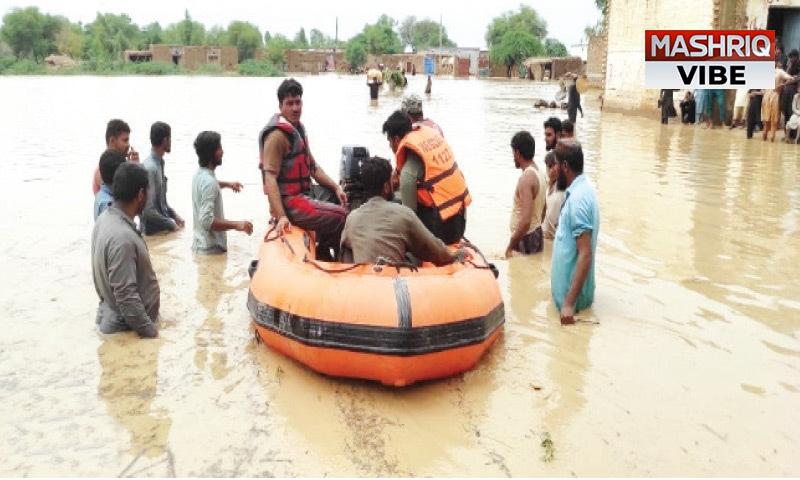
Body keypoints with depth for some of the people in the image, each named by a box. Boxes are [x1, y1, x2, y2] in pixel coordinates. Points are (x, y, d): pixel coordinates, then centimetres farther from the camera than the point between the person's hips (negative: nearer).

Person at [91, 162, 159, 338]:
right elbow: (126, 296, -29)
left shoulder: (106, 218, -1)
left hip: (112, 316, 9)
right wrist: (150, 331, -20)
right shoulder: (122, 237, -31)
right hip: (125, 329, -9)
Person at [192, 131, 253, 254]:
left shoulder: (200, 174, 6)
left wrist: (227, 184, 29)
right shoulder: (209, 182, -25)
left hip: (200, 244, 10)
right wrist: (236, 225, -31)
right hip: (210, 249, -10)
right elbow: (207, 221, -31)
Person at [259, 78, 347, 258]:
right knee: (342, 218, -17)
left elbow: (312, 166, 21)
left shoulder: (298, 128, 15)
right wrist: (281, 217, -31)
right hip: (289, 202, -10)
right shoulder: (277, 134, -15)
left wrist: (336, 187, 8)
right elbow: (270, 178, -23)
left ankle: (324, 252, 18)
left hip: (302, 197, 10)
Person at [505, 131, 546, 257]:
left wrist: (510, 246, -21)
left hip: (525, 238, -9)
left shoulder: (526, 178, -22)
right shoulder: (540, 172, 6)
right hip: (537, 234, 9)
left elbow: (525, 221, -29)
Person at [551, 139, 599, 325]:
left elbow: (585, 255, -28)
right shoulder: (580, 188, 6)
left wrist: (569, 303, -28)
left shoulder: (577, 199, -24)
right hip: (568, 288, 9)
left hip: (572, 294, -9)